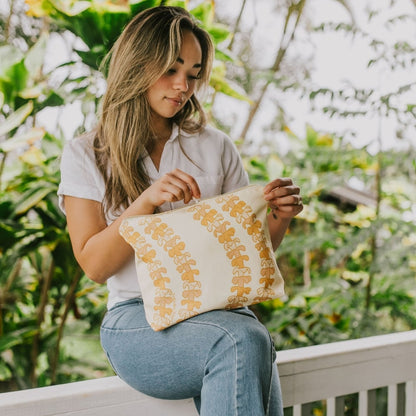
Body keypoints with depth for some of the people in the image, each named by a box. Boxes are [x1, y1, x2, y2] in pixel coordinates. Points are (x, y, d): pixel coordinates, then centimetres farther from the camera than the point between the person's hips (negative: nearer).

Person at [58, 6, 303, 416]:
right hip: (137, 319, -2)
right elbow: (94, 264, -2)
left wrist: (278, 219, -6)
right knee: (243, 341, -34)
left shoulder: (215, 147, 14)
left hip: (220, 308, 3)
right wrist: (146, 202, -17)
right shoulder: (85, 155, 8)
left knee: (249, 343, -33)